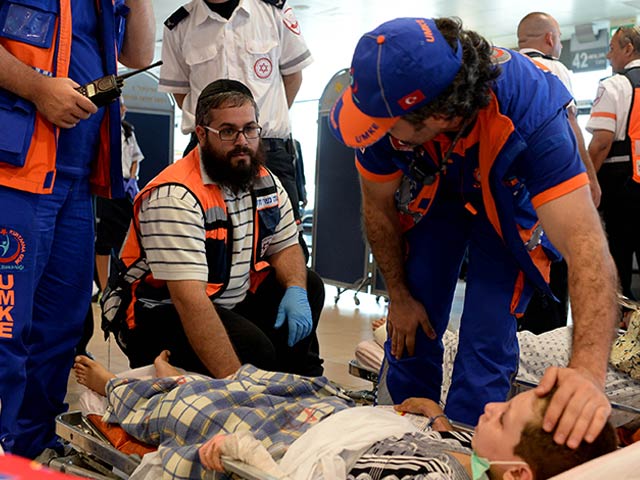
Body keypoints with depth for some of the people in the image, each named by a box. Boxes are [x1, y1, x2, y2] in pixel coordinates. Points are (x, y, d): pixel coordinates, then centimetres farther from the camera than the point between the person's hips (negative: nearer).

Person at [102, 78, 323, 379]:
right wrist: (234, 379, -38)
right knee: (254, 348, -29)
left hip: (231, 302, 9)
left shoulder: (264, 181, 1)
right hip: (160, 312, -8)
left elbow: (285, 246, 12)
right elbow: (188, 299, -33)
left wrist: (296, 290, -13)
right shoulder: (175, 196, -26)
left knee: (309, 287, 3)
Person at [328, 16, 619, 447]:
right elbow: (379, 206, -13)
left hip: (509, 207, -2)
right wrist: (399, 296, -4)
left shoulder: (531, 111, -42)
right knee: (413, 324, 3)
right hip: (432, 195, 3)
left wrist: (588, 372, -62)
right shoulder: (388, 103, -31)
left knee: (487, 338, -12)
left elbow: (585, 241, -49)